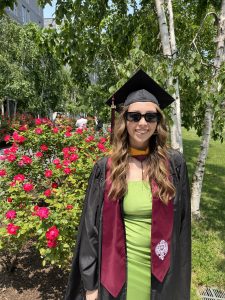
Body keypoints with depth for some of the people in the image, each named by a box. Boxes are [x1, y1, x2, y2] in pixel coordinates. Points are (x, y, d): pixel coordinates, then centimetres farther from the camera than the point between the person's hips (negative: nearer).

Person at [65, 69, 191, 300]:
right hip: (120, 268, 0)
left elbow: (181, 222, -1)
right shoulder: (106, 168, -10)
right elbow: (91, 227, -5)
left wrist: (180, 273, 2)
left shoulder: (174, 164, -9)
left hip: (163, 269, 1)